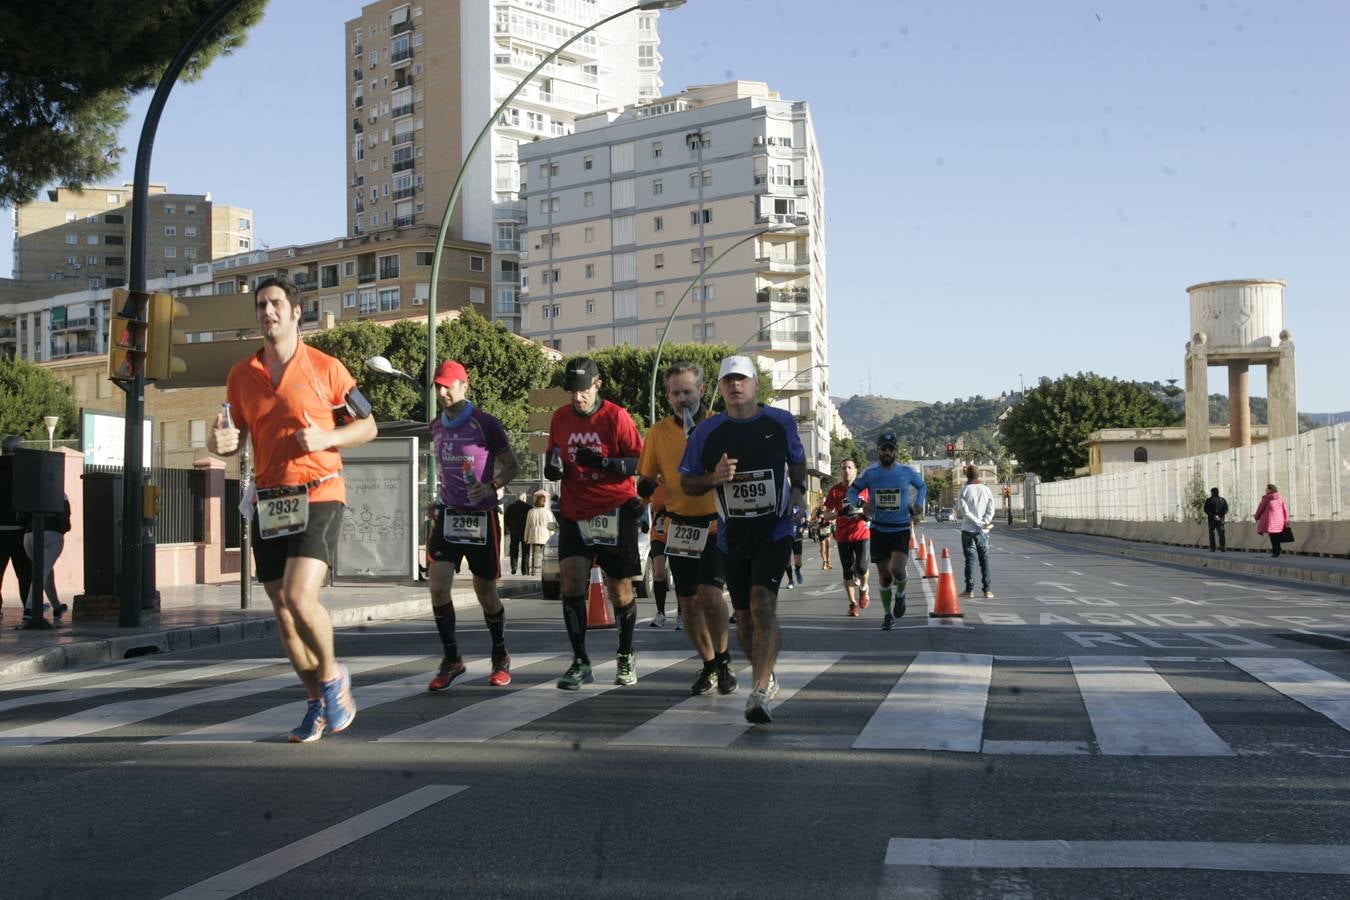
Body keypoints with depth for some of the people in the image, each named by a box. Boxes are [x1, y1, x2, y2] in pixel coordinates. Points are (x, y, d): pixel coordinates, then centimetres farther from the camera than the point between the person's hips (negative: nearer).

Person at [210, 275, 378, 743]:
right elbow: (235, 438, 17)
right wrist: (222, 443, -7)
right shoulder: (240, 375, 9)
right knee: (283, 612, 8)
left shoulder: (325, 367, -2)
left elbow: (367, 425, 5)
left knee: (300, 598, -21)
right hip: (268, 501, 5)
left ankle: (332, 676, 7)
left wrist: (326, 438, -14)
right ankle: (318, 703, 25)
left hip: (318, 496, -5)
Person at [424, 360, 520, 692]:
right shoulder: (436, 427, 8)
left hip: (481, 517, -4)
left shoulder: (486, 424, -10)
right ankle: (452, 659, 2)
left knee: (486, 593, 4)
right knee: (438, 586, -11)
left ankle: (500, 658, 26)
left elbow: (512, 465, -6)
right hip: (447, 515, 4)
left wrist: (491, 486, -24)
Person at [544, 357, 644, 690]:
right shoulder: (560, 418, 6)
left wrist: (604, 463, -25)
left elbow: (640, 462, -10)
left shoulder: (617, 416, -8)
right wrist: (553, 467, -5)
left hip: (614, 512, -3)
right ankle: (580, 661, -2)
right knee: (571, 581, -11)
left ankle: (626, 656, 25)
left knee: (620, 588, 4)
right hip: (574, 513, 3)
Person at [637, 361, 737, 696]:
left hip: (716, 524, -3)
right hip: (679, 526, 3)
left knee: (709, 592, -18)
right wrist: (648, 485, -12)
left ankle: (723, 658, 5)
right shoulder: (659, 432, 5)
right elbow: (645, 478, 13)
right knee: (688, 602, 7)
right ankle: (710, 666, 25)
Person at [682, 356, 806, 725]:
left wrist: (799, 489, -1)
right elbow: (686, 483, 5)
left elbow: (797, 459, 18)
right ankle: (766, 678, 35)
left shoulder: (781, 422, 0)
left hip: (774, 530, -2)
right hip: (732, 535, 2)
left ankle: (760, 694, -26)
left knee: (762, 603, -21)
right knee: (744, 616, 10)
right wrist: (713, 478, -15)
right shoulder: (707, 431, -2)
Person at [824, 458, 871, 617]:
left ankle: (863, 588, 21)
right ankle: (853, 603, 17)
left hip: (862, 534, -1)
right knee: (848, 571, 5)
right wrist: (839, 514, -19)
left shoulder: (863, 488, 1)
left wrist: (866, 513, -10)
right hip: (843, 536, 1)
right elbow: (827, 515, 1)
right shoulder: (835, 490, 0)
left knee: (862, 567, -12)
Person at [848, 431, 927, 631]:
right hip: (879, 530, 1)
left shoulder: (906, 472, -3)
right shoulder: (870, 473, -6)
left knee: (898, 570, -20)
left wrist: (918, 504, -1)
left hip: (901, 529, -1)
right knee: (884, 576, 7)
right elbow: (852, 490, 4)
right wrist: (861, 503, -16)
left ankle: (900, 594, 15)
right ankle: (888, 615, 26)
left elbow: (922, 486, 16)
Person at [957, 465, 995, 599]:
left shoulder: (965, 490, -5)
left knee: (970, 559, 2)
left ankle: (970, 589, 1)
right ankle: (988, 590, 0)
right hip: (983, 531, 2)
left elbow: (965, 511, -12)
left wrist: (979, 522, -9)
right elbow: (991, 511, -2)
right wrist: (984, 523, -8)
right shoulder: (987, 490, 4)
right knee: (985, 559, 5)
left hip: (968, 530, -2)